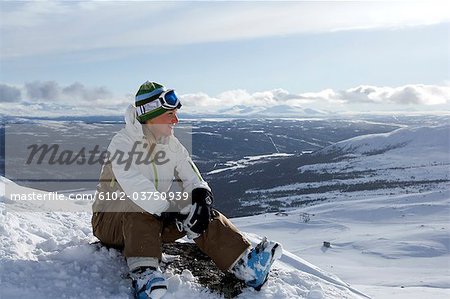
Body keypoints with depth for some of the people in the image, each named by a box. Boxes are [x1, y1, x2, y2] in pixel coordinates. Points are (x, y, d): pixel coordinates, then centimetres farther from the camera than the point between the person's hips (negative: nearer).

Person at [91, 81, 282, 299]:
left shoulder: (173, 146, 5)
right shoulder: (122, 143, -17)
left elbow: (192, 179, 4)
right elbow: (135, 187, -32)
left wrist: (201, 195, -20)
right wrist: (169, 212, -39)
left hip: (158, 219, 5)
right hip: (111, 218, -5)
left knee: (202, 214, -17)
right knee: (140, 215, -39)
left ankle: (246, 265, -29)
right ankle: (144, 275, -56)